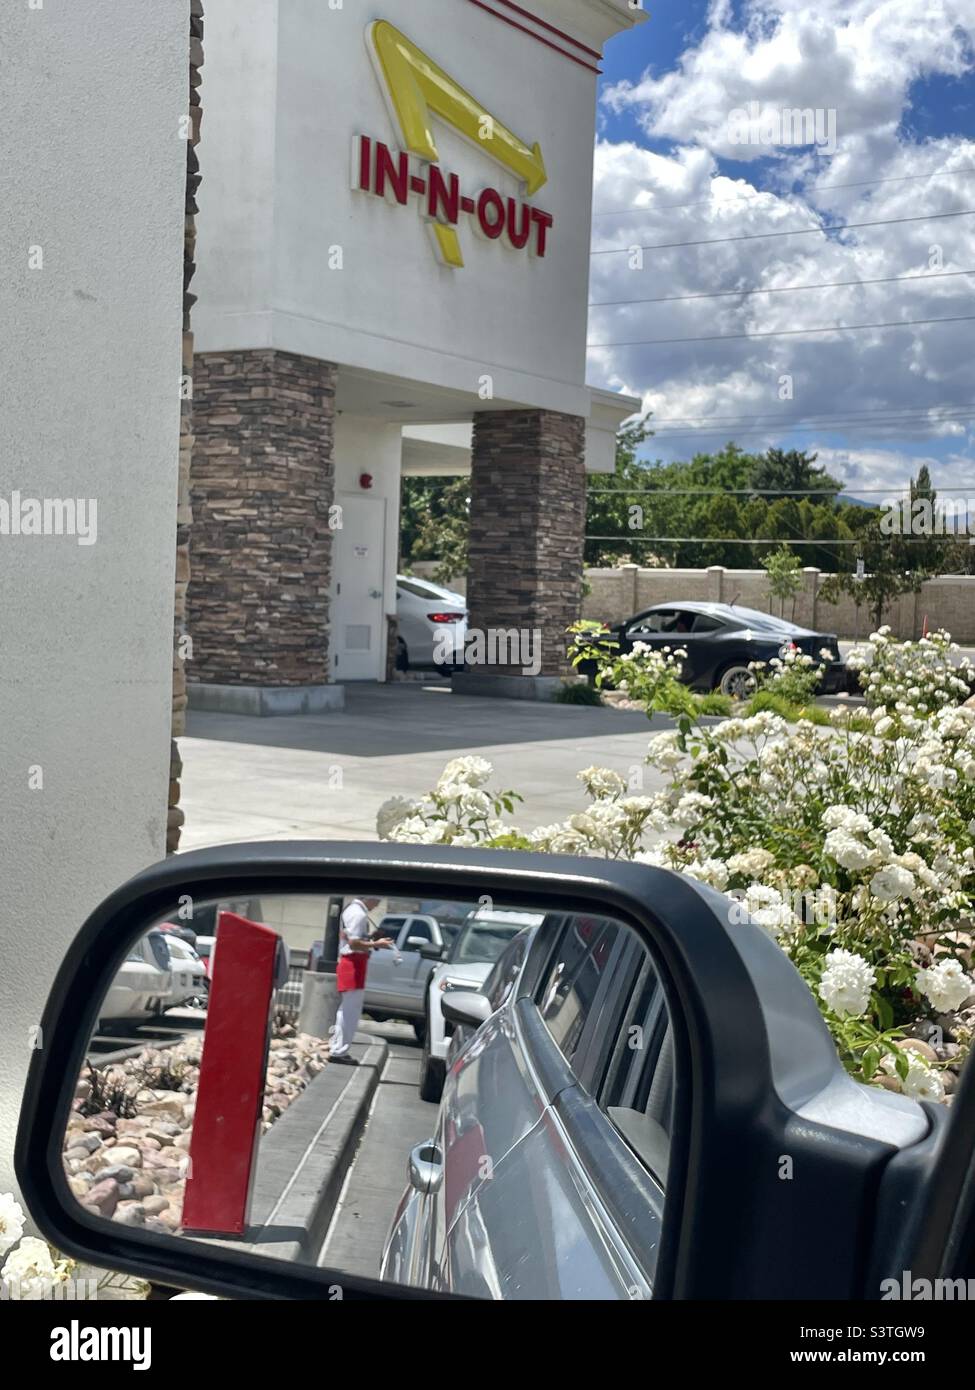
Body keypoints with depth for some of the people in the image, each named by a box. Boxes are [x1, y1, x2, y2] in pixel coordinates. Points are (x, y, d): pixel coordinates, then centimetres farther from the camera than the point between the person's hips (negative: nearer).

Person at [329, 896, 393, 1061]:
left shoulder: (352, 910, 16)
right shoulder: (359, 914, -16)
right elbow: (354, 943, -21)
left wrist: (372, 940, 12)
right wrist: (376, 944, -13)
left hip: (348, 963, 11)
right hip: (354, 964, -11)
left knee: (346, 1009, 17)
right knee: (351, 1011, -6)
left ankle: (336, 1049, 23)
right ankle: (339, 1052, -4)